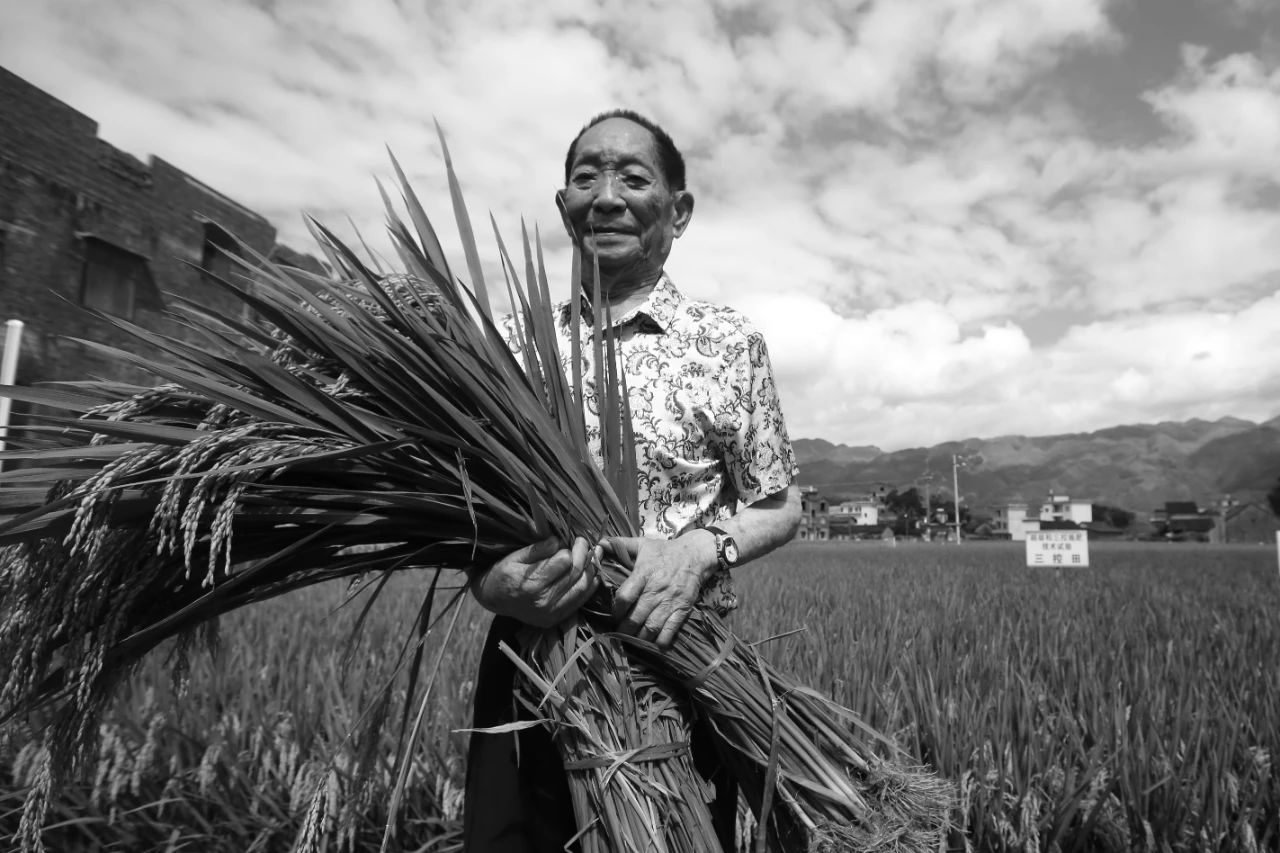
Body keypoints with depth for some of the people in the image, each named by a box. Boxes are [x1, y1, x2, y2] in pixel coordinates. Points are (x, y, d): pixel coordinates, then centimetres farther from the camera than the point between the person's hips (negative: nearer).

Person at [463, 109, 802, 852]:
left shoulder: (729, 341, -3)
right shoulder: (517, 346, 4)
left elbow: (780, 506, 2)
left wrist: (700, 548, -17)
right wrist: (492, 586, -15)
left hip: (680, 662, -1)